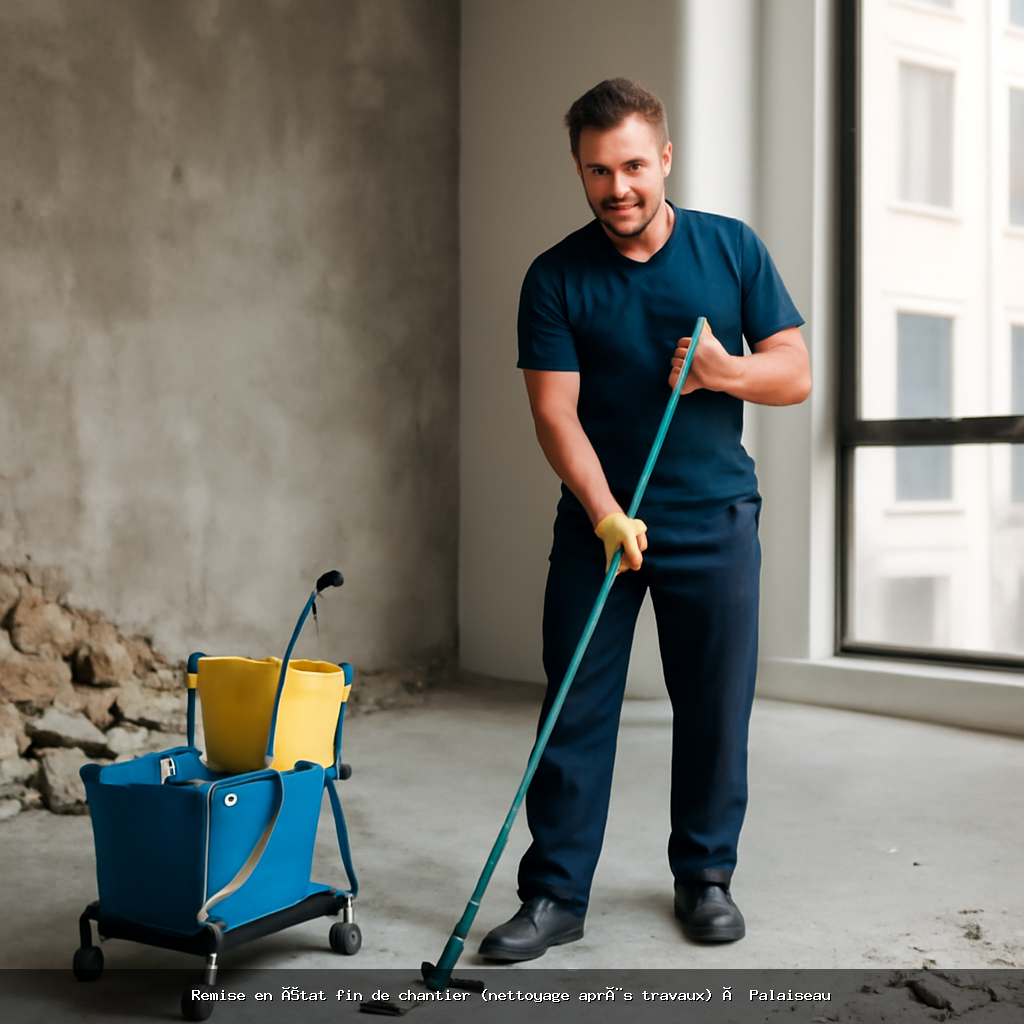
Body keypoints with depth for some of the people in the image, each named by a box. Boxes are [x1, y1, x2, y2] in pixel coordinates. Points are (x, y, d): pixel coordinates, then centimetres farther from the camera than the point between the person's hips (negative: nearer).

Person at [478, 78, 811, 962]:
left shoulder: (733, 249, 2)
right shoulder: (556, 279, -3)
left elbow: (795, 374, 3)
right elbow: (555, 411, -10)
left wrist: (725, 371, -18)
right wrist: (606, 513, -24)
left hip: (714, 520, 1)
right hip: (598, 521, -1)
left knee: (715, 708, 6)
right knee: (574, 710, -1)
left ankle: (706, 875, 23)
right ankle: (556, 893, 7)